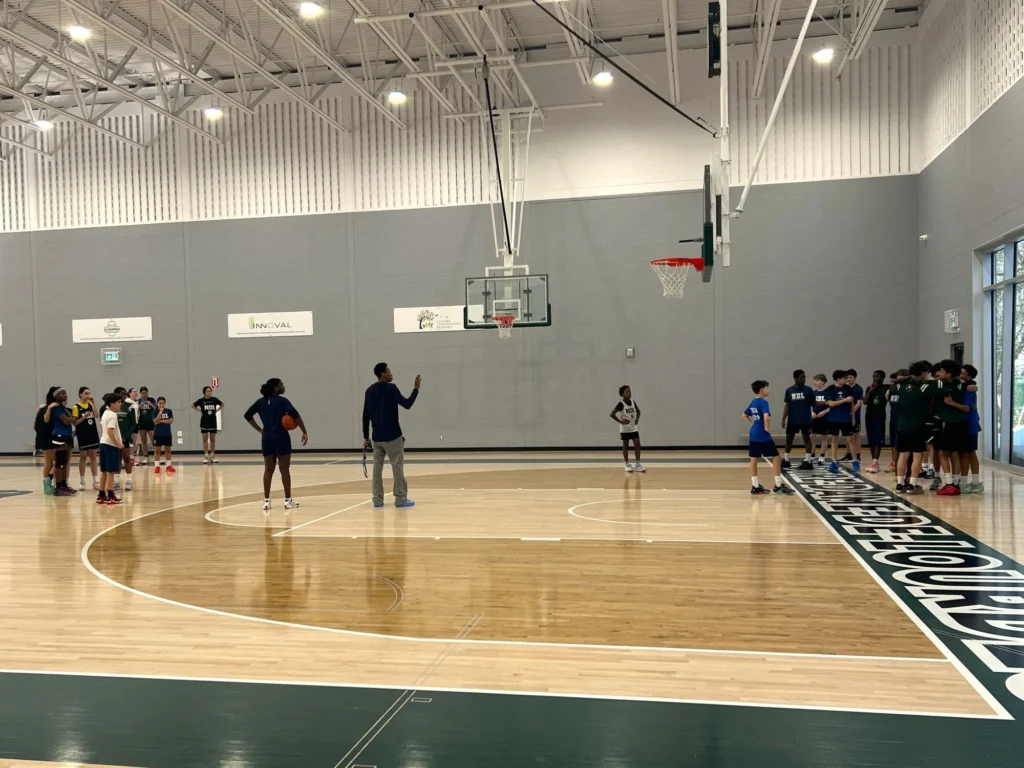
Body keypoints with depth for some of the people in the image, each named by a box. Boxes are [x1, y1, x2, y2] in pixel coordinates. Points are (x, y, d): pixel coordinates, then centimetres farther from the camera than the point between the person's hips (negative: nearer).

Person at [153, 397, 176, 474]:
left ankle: (169, 465, 13)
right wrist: (160, 412, -21)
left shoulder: (169, 411, 0)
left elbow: (171, 421, -9)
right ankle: (157, 466, 6)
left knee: (168, 449, 8)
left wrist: (161, 421, -13)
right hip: (157, 434, -1)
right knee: (157, 450, 2)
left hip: (167, 434, 1)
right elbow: (155, 422, -16)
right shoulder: (155, 412, -2)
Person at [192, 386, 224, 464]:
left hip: (213, 422, 2)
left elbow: (222, 405, 15)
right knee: (205, 439, 2)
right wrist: (200, 411, -2)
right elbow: (193, 406, 8)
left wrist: (217, 410, 3)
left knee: (213, 440, 6)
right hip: (204, 422, -2)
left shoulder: (214, 399, -1)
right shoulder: (201, 400, -5)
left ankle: (212, 456, 13)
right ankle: (206, 456, 5)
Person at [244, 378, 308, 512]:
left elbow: (248, 415, 14)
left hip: (267, 439, 5)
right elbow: (295, 415, -20)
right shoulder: (282, 400, -9)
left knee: (268, 470, 10)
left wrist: (259, 429, 13)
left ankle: (266, 501, 10)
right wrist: (304, 432, -15)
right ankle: (288, 500, 6)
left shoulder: (260, 402, 9)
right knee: (285, 470, 2)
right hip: (281, 438, -5)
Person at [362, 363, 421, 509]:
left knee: (377, 466, 8)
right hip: (392, 436, -6)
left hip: (377, 437, 6)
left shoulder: (369, 391, 8)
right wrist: (416, 389, -1)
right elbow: (407, 404, -11)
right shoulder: (391, 388, -11)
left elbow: (365, 416, 9)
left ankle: (377, 499, 9)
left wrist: (366, 437, 14)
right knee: (397, 466, 0)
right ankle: (401, 499, 0)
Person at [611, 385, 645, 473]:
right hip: (625, 429, -5)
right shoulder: (621, 404, -16)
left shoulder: (633, 402, 1)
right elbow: (612, 414, -22)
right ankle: (627, 464, 13)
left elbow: (638, 411, 18)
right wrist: (621, 422, -21)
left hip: (633, 428, 5)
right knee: (625, 446, 4)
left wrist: (637, 419, 0)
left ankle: (637, 464, 4)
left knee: (637, 444, -2)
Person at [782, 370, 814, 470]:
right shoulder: (789, 390, 2)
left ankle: (807, 461, 5)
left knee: (807, 438, 1)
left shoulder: (808, 390, -2)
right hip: (792, 420, 3)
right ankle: (786, 460, 22)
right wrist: (783, 419, -1)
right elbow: (787, 405, 4)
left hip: (805, 420, -3)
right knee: (789, 438, 10)